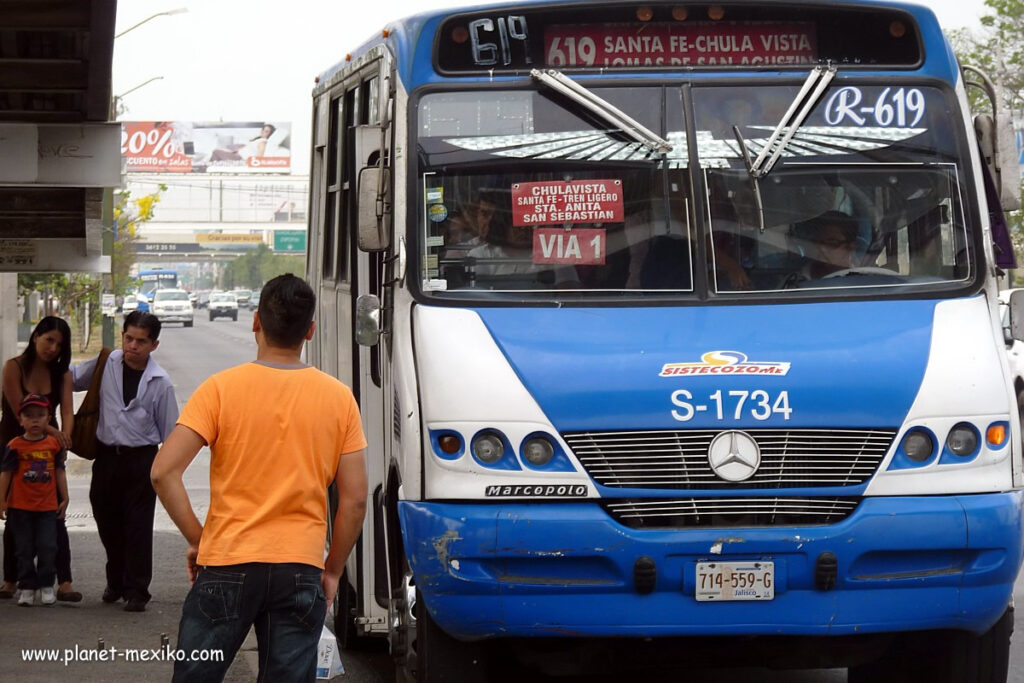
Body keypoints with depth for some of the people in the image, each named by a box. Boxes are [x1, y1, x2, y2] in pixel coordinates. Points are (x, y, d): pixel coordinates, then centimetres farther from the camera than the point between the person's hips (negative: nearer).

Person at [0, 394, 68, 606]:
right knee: (25, 549, 5)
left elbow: (59, 471, 8)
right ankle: (26, 587, 12)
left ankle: (46, 585, 9)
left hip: (48, 507, 1)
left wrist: (64, 498, 7)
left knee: (47, 547, -2)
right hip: (20, 507, -1)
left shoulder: (54, 444, 2)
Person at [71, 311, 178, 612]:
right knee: (107, 523, 12)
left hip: (142, 458, -3)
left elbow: (170, 431, 0)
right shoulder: (106, 365, 2)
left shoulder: (160, 383, -5)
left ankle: (136, 591, 3)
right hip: (107, 456, 3)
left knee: (138, 527, -4)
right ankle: (116, 582, 31)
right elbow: (71, 378, 19)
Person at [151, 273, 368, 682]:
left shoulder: (221, 388, -4)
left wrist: (196, 539, 1)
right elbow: (355, 499, 0)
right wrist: (333, 571, 11)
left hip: (226, 564, -1)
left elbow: (164, 472, -11)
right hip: (300, 571, 1)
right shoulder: (338, 398, 1)